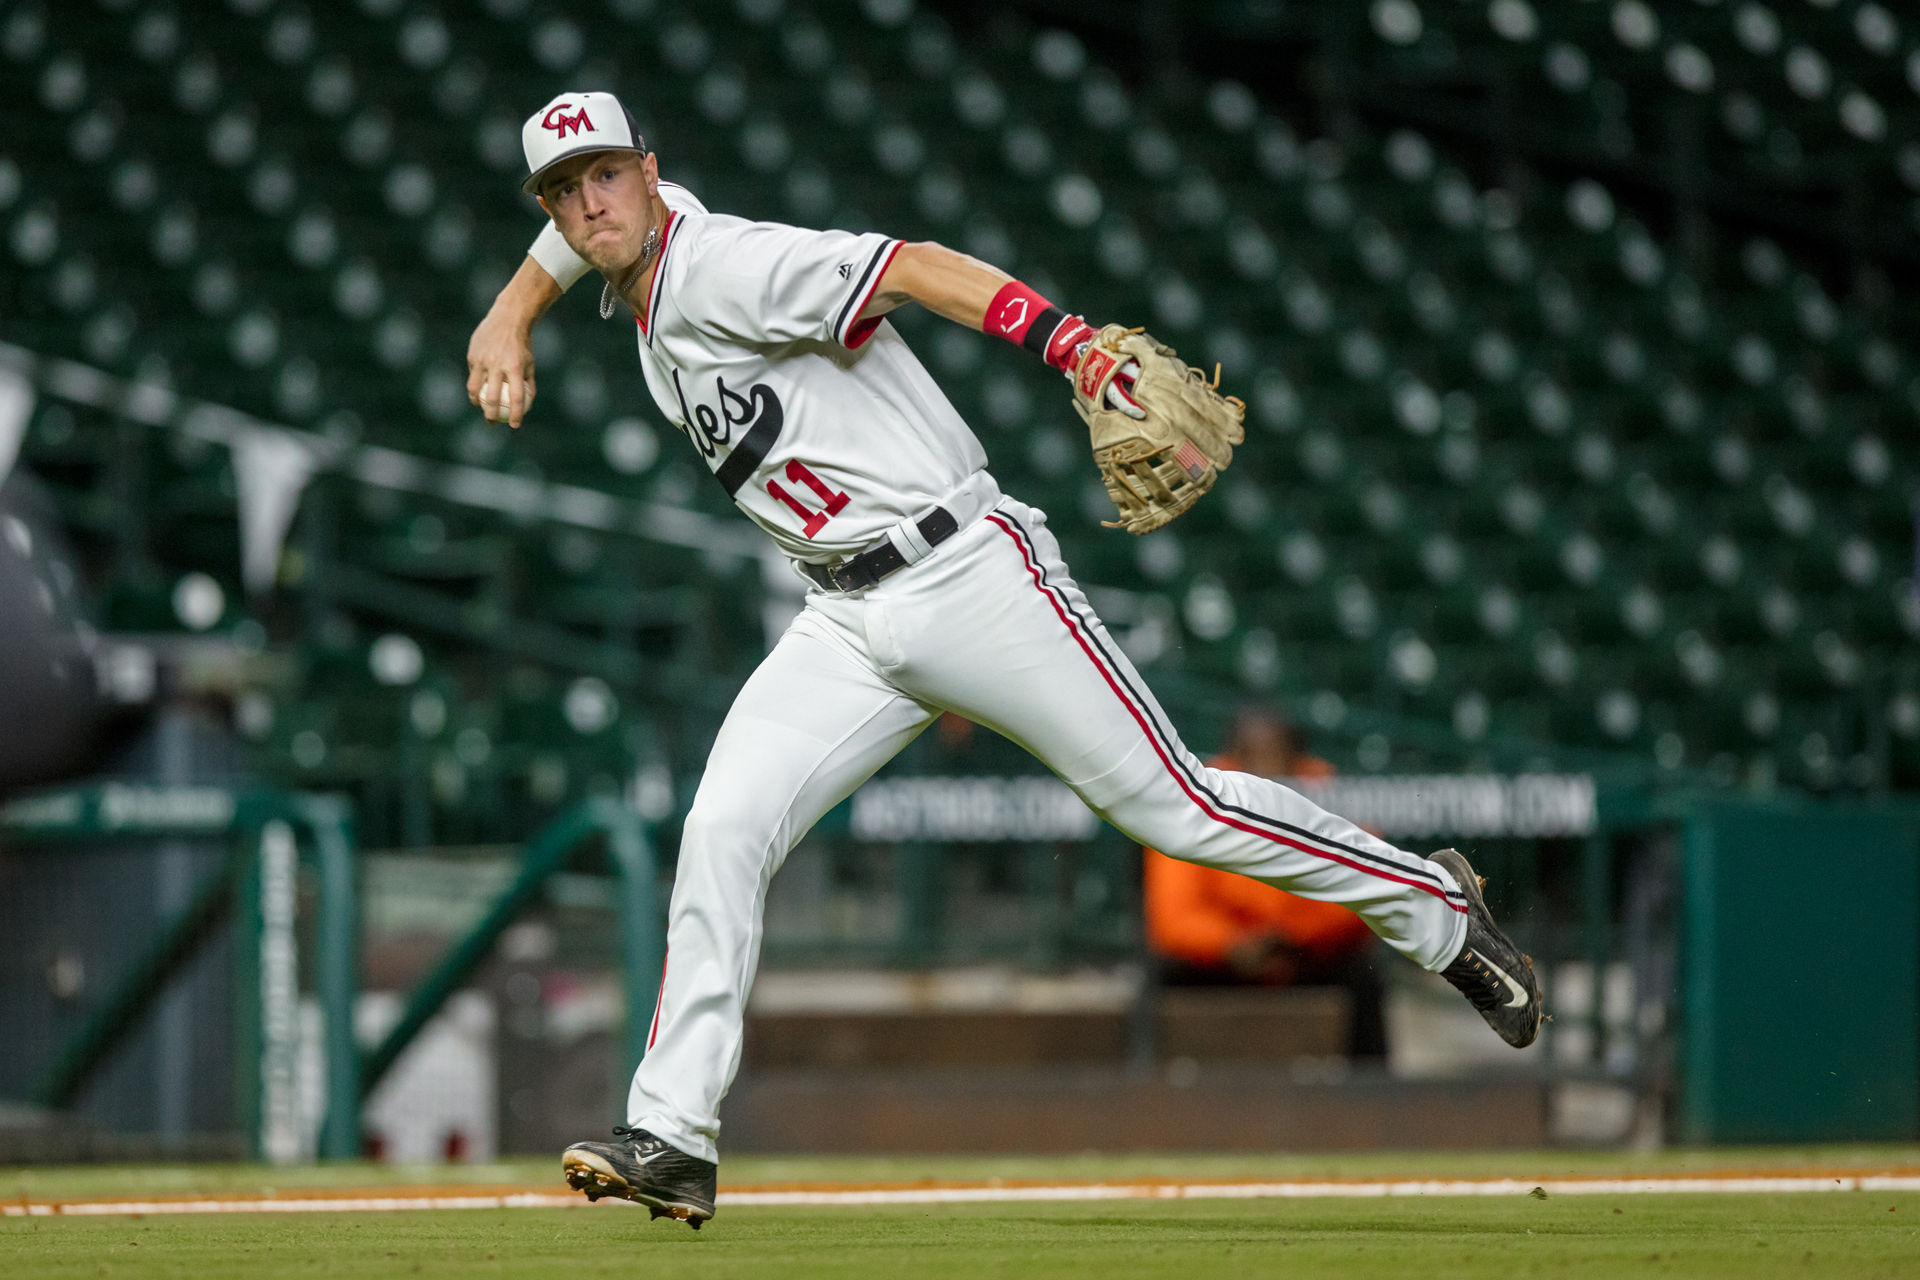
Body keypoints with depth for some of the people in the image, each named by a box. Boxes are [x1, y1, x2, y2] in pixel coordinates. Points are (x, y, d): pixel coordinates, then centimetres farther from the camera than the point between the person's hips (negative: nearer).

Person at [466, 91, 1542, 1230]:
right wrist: (508, 325, 15)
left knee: (1170, 804, -6)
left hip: (968, 573, -8)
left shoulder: (721, 269, -15)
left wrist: (1072, 342, -39)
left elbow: (915, 268, -25)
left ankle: (1432, 908, 13)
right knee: (721, 836, -8)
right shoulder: (635, 264, 10)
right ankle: (673, 1144, -7)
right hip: (849, 628, 8)